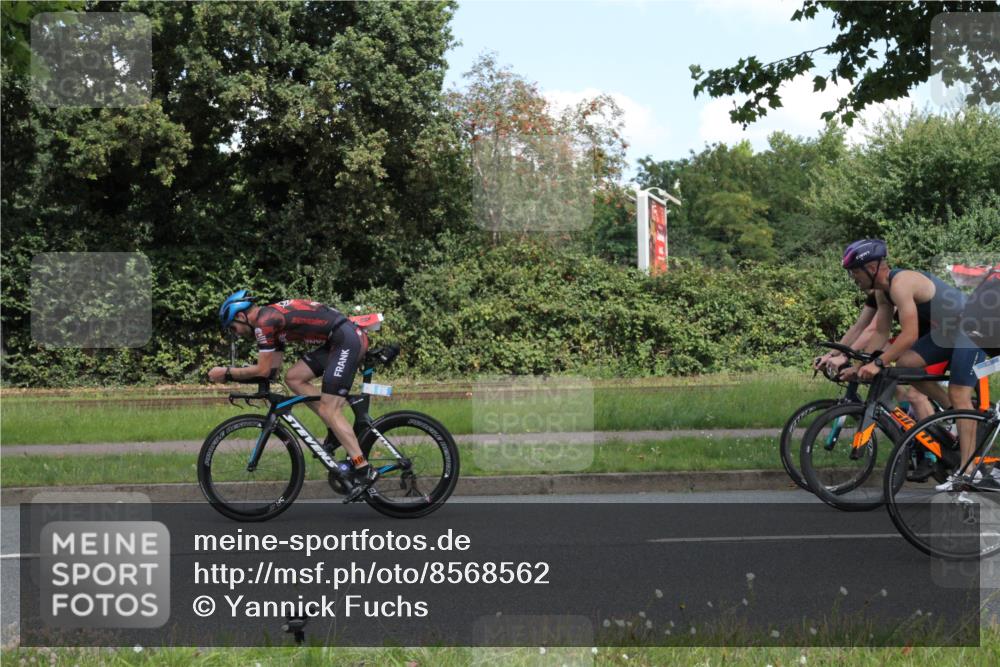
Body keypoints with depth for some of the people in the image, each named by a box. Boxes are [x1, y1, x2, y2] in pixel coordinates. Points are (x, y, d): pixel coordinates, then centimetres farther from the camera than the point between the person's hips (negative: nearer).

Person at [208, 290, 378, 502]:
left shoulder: (264, 321, -10)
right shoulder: (272, 318, 20)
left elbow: (263, 370, -9)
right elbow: (274, 366, 20)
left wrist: (227, 373, 1)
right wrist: (232, 374, 17)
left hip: (348, 339, -10)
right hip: (336, 341, 10)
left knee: (330, 410, -9)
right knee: (293, 377, 9)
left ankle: (364, 470, -11)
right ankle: (337, 430, 12)